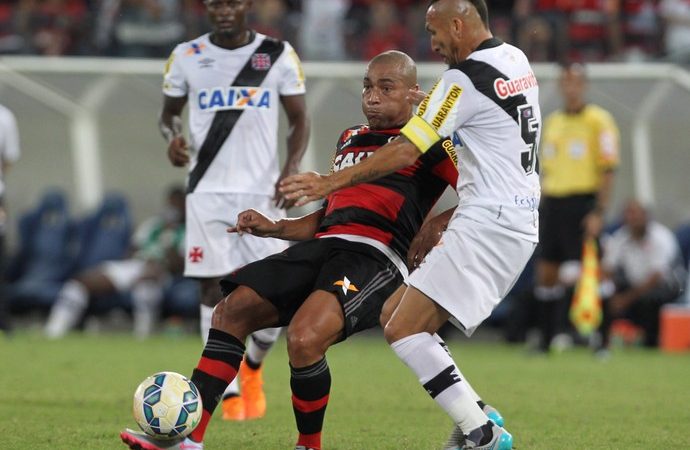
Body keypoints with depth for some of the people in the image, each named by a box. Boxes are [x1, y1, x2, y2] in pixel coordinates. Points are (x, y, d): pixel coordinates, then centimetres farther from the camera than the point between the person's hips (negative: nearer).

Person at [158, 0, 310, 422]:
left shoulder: (279, 55, 2)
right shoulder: (187, 56, 4)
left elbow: (299, 120, 5)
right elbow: (170, 112, 15)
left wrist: (291, 169, -11)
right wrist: (173, 138, -8)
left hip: (263, 192, 0)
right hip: (208, 192, 0)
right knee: (215, 288, -2)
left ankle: (253, 365, 25)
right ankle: (229, 392, 7)